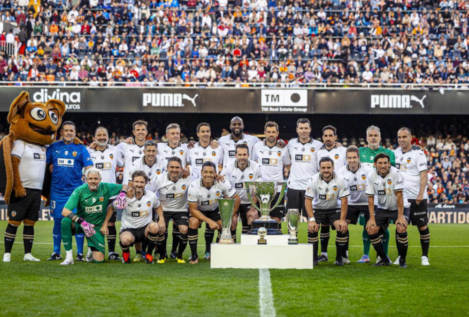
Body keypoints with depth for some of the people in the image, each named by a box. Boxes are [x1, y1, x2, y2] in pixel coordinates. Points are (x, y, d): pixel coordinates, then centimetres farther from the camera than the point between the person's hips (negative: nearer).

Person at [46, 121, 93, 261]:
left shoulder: (80, 148, 4)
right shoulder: (53, 147, 7)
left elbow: (89, 169, 3)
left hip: (76, 191, -1)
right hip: (57, 191, 1)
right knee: (58, 221, 6)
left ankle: (80, 253, 3)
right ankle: (56, 253, 15)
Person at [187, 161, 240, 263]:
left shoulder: (222, 183, -24)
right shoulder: (194, 186, -27)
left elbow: (236, 198, -13)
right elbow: (193, 209, -22)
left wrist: (231, 216, -17)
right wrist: (209, 221, -30)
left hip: (215, 209, 2)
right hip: (199, 210, -2)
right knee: (193, 222, -31)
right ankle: (194, 255, -16)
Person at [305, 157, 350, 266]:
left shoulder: (340, 180, -17)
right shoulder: (314, 181, -18)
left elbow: (344, 201, -12)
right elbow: (308, 201, -16)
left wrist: (342, 220, -19)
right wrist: (311, 220, -24)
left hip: (334, 209, 0)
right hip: (317, 208, 0)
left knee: (343, 228, -22)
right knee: (312, 228, -24)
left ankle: (339, 258, -4)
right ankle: (314, 258, -7)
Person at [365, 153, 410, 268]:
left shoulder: (395, 173, -23)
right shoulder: (371, 176, -12)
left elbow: (399, 195, -23)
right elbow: (370, 197, -7)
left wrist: (400, 216, -25)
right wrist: (372, 218, -12)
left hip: (399, 207, -4)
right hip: (383, 208, 4)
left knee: (401, 228, -26)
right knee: (371, 230, -10)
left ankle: (402, 260, -5)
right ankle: (384, 259, 9)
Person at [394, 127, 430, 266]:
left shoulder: (418, 153, -7)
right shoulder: (396, 153, 10)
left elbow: (424, 175, -11)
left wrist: (421, 194, -20)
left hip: (417, 197, -5)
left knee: (422, 226, -1)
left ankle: (425, 256, 9)